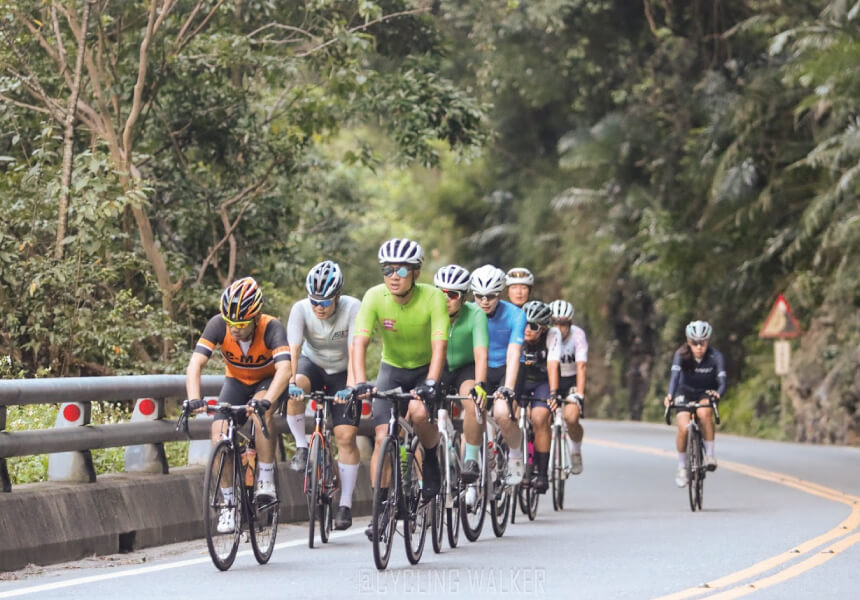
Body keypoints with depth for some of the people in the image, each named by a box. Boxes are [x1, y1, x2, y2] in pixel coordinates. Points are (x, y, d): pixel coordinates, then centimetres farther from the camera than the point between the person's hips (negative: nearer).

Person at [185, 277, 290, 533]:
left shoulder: (272, 328, -33)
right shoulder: (218, 325, -26)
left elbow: (284, 369, -45)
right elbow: (195, 363, -33)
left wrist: (267, 400, -62)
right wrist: (194, 399, -51)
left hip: (268, 382, -3)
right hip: (236, 382, 3)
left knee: (260, 411, -35)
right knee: (219, 435, -18)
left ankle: (266, 481, -22)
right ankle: (228, 505, -4)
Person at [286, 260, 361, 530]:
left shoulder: (352, 308, -26)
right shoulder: (301, 309, -22)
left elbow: (354, 351, -32)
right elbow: (293, 349, -31)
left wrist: (350, 387, -44)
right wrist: (291, 382, -46)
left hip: (342, 372, -1)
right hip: (312, 365, 1)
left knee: (346, 436, -10)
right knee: (295, 391, -35)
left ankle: (345, 505, -3)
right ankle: (301, 447, -15)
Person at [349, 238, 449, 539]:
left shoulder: (433, 298, -24)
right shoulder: (375, 297, -20)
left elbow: (439, 344, -30)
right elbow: (359, 341, -27)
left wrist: (430, 383, -45)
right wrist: (360, 382, -41)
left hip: (425, 368, -2)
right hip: (391, 369, 2)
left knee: (419, 412, -32)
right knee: (383, 437, -12)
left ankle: (431, 459, -1)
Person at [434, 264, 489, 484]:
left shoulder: (475, 315, -25)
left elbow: (480, 353, -34)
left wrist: (480, 385, -50)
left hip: (466, 368, -3)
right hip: (437, 368, 3)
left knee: (472, 402, -32)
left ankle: (471, 460, -21)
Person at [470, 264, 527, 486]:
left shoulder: (515, 316, -17)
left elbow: (513, 354, -25)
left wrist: (507, 388, -38)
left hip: (506, 370, -3)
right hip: (481, 370, 3)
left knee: (502, 413, -27)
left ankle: (516, 456, -1)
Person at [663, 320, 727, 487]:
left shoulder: (715, 356, -22)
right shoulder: (681, 355, -21)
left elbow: (722, 381, -30)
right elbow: (675, 376, -35)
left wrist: (718, 393, -53)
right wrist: (670, 395, -54)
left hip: (706, 393, -1)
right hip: (685, 392, 1)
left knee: (703, 413, -35)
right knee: (684, 428, -22)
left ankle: (710, 454, -19)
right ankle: (681, 467, 1)